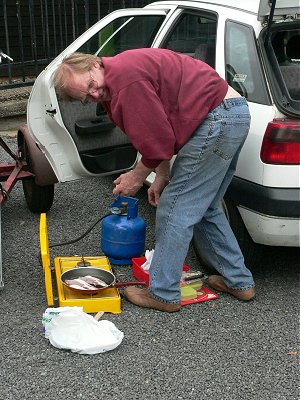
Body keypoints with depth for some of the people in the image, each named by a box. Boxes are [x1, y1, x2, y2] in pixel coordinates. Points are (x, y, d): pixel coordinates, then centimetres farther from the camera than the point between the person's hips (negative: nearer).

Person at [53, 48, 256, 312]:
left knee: (174, 209, -4)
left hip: (216, 119, -11)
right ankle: (239, 282, 28)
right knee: (204, 208, 19)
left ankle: (164, 295, 6)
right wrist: (162, 178, 13)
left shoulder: (126, 77, -19)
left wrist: (137, 178, -1)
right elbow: (159, 134, 18)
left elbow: (158, 141, -16)